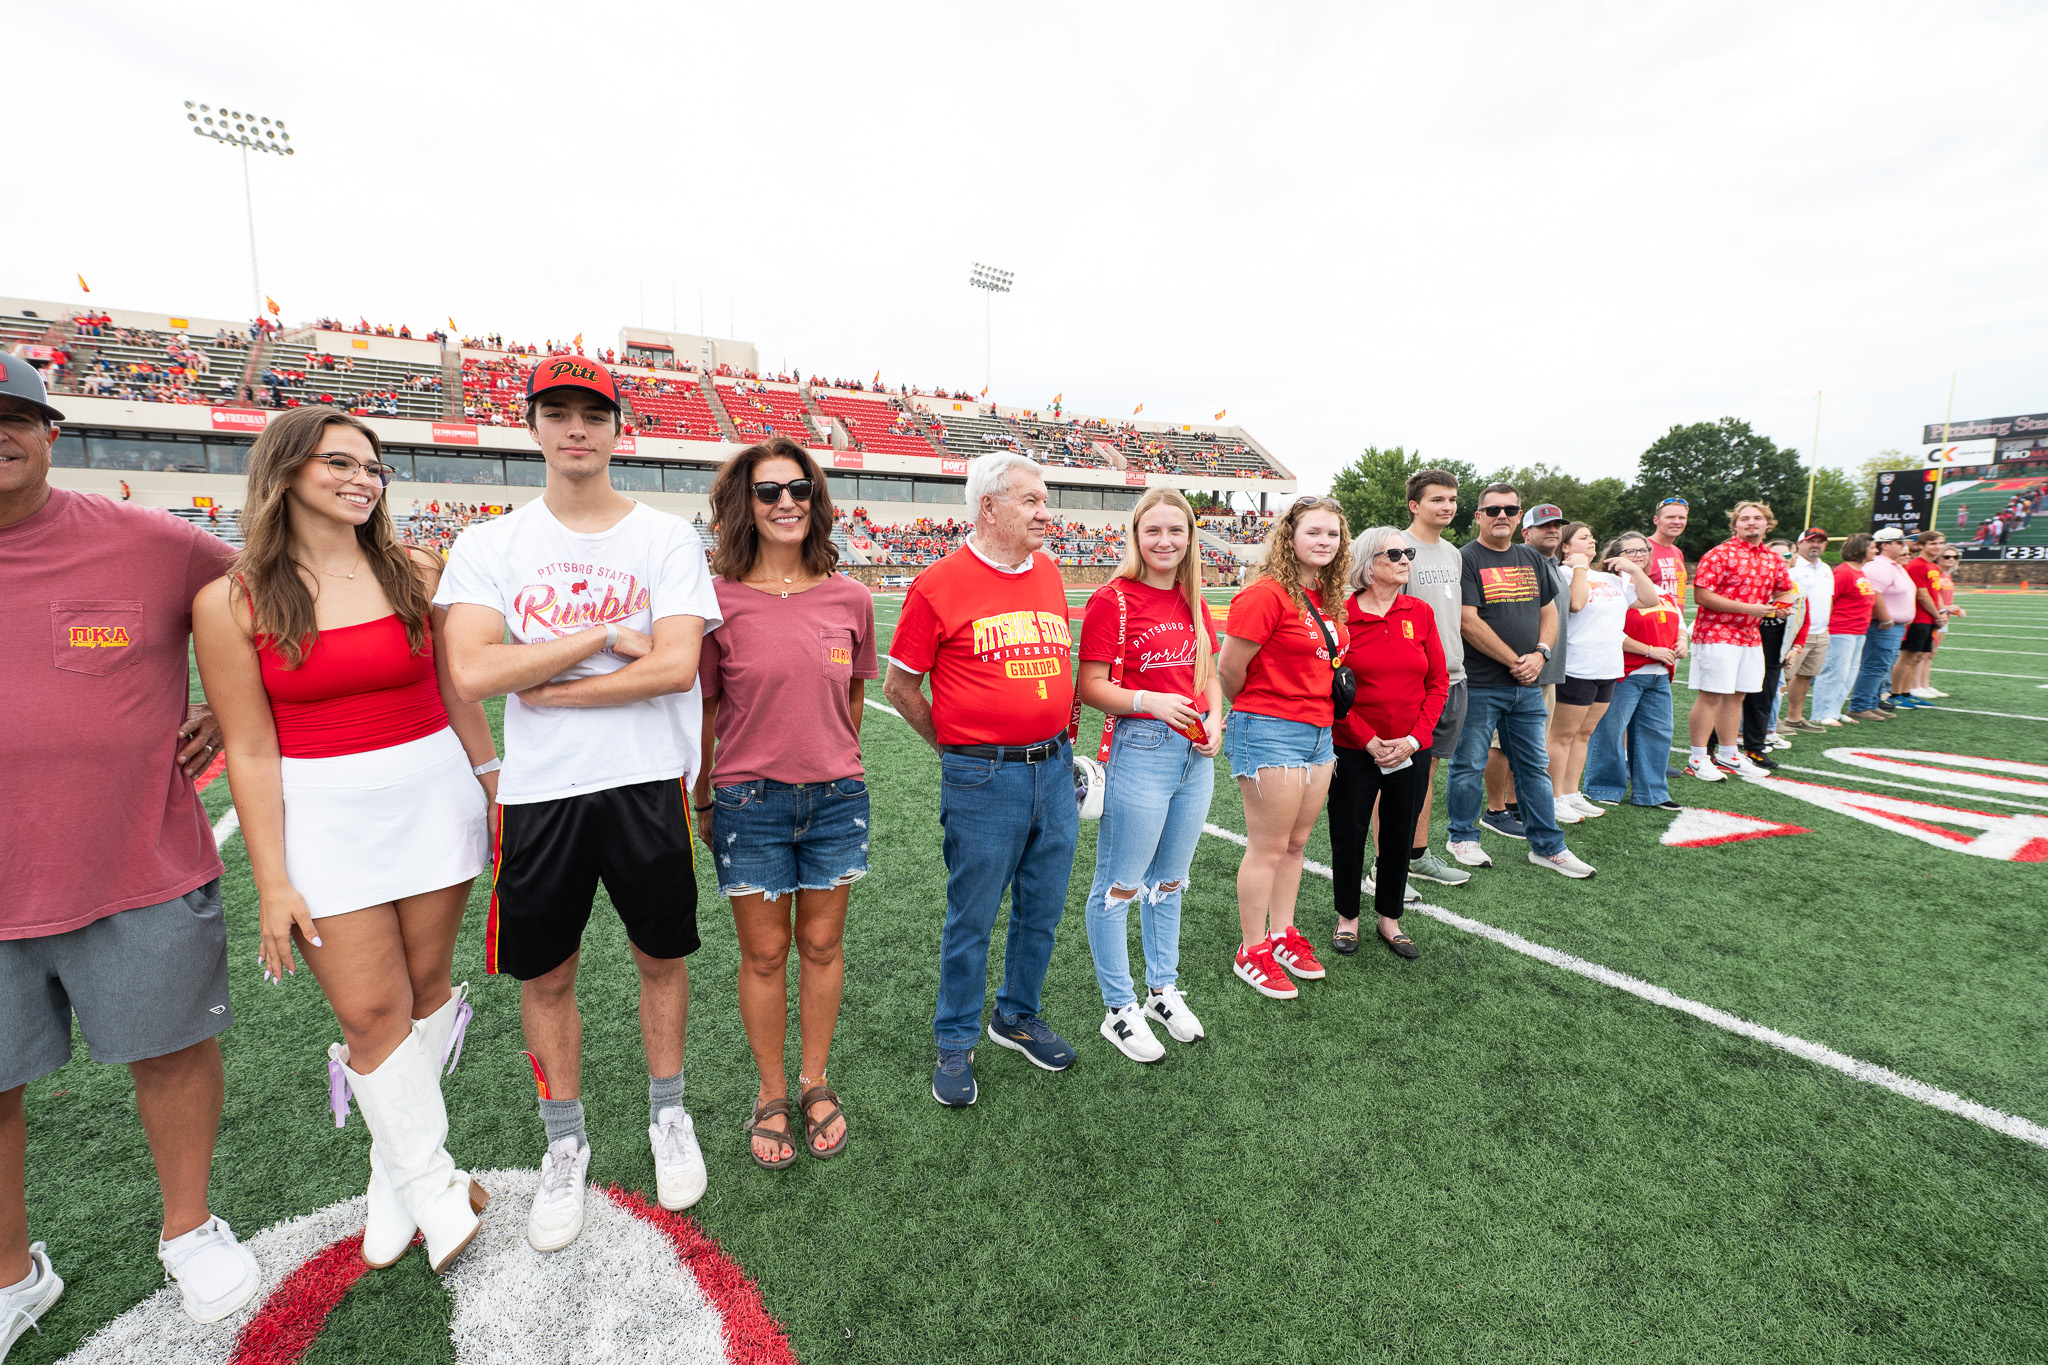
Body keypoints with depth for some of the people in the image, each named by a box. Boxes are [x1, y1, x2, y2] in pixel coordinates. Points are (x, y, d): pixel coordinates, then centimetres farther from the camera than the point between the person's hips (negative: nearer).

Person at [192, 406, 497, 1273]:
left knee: (424, 986, 10)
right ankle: (433, 1186, 20)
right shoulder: (231, 602, -4)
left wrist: (498, 793, 9)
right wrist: (272, 883, -4)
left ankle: (394, 1167, 32)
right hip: (324, 818, -2)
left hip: (435, 798, 2)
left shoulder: (414, 574, 2)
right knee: (370, 1012, 1)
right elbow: (252, 752, -4)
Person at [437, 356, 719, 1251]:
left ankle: (668, 1116, 38)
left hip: (648, 785, -1)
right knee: (544, 976, 14)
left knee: (660, 957, 13)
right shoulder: (490, 545, 3)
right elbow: (471, 674, -11)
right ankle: (565, 1144, 37)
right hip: (539, 793, 2)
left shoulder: (667, 538, -1)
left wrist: (546, 687, -11)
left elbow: (676, 666, -14)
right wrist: (604, 637, -13)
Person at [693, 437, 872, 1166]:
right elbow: (704, 709, 0)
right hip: (750, 802, -2)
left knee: (822, 945, 14)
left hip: (836, 796, 2)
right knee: (764, 954, 12)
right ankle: (771, 1094, 35)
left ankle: (814, 1082, 37)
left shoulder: (850, 598, -2)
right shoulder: (718, 599, -8)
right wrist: (702, 802, 6)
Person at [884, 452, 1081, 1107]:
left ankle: (1018, 1017, 40)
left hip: (1054, 770, 6)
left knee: (1042, 911, 17)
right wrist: (959, 745, 4)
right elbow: (899, 684, -2)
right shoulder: (940, 584, -9)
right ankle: (955, 1043, 29)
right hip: (983, 781, -5)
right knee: (971, 919, 8)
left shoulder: (1049, 573, 9)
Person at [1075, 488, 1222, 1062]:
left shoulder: (1194, 602, 12)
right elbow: (1091, 686, -11)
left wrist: (1214, 718, 2)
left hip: (1196, 754, 7)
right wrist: (1150, 702, -24)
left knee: (1169, 880, 19)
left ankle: (1164, 990, 36)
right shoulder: (1112, 599, -9)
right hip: (1139, 750, -7)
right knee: (1119, 886, 4)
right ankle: (1119, 1010, 21)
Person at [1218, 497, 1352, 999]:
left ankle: (1283, 935, 33)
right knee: (1269, 847, 1)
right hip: (1270, 731, -8)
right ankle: (1251, 952, 16)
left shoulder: (1328, 599, 10)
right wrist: (1255, 710, 2)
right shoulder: (1266, 594, -16)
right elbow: (1230, 669, -14)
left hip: (1319, 731, 8)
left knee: (1296, 842, 17)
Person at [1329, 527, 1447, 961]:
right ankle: (1347, 917, 28)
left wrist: (1416, 737, -7)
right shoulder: (1340, 615, -9)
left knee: (1399, 835, 14)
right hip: (1355, 750, -3)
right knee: (1348, 835, 8)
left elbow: (1439, 681, 4)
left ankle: (1389, 919, 32)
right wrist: (1369, 740, -13)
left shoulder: (1420, 613, 3)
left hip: (1410, 751, 4)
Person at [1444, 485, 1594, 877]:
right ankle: (1463, 838, 20)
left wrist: (1540, 654, -3)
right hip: (1478, 686, -6)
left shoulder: (1534, 559, 14)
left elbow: (1549, 613, 16)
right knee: (1469, 766, 3)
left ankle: (1547, 846, 23)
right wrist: (1515, 660, -12)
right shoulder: (1465, 560, -7)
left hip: (1527, 685, 6)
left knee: (1535, 767, 12)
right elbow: (1469, 623, -15)